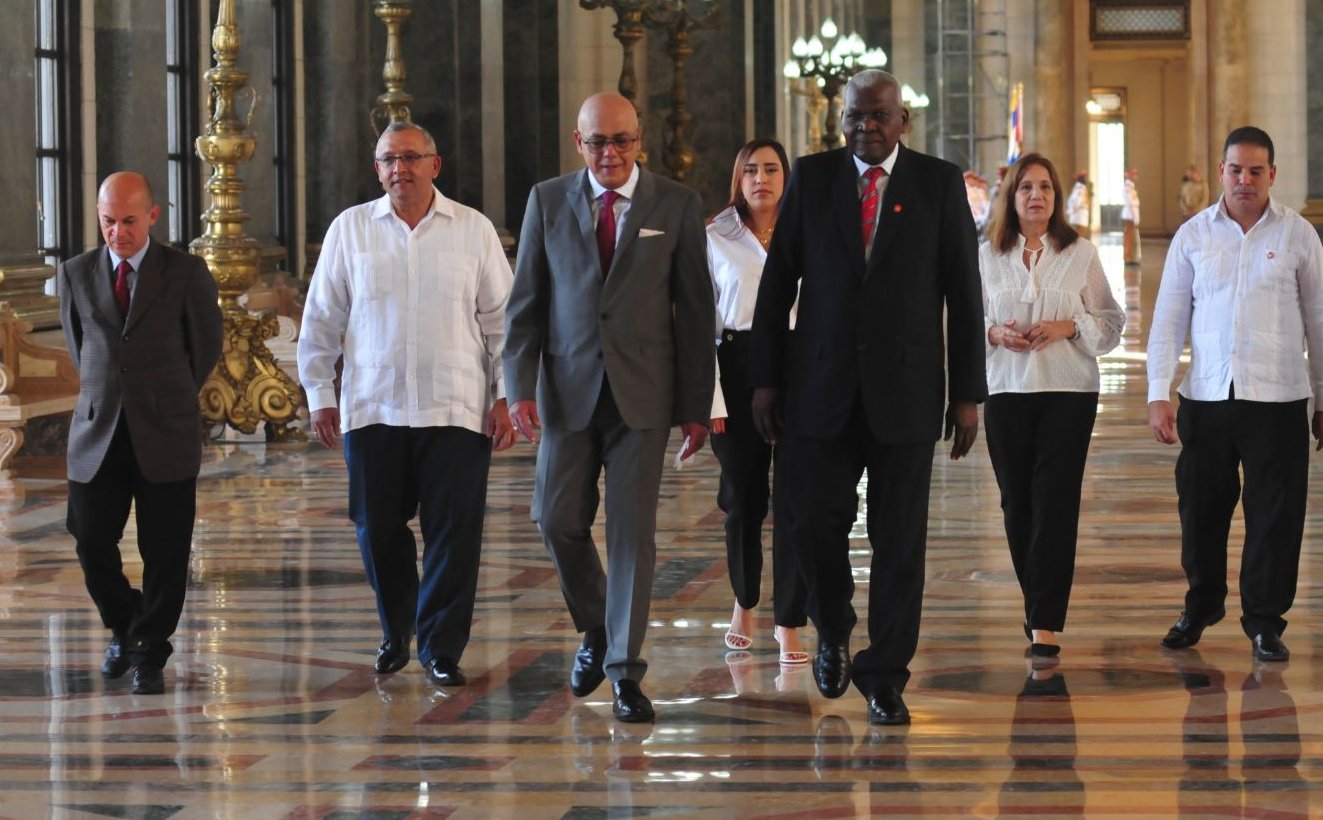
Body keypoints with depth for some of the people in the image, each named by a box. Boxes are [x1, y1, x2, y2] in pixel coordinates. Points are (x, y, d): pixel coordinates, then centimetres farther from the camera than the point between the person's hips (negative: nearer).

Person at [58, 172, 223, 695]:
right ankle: (123, 629, 27)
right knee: (91, 543, 1)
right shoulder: (76, 273, 5)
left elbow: (206, 347, 9)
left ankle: (150, 655, 15)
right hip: (98, 434, 2)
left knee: (165, 554, 1)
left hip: (166, 435, -2)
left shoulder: (186, 272, -2)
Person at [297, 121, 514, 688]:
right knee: (379, 529, 6)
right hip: (372, 408, 1)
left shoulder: (474, 231, 4)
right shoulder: (350, 229, 6)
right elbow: (322, 318, 10)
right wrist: (319, 395, 7)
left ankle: (441, 648, 6)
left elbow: (500, 318, 7)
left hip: (455, 408, -1)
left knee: (455, 530, -4)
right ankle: (395, 635, 25)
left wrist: (504, 396, 2)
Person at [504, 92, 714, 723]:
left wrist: (696, 407, 0)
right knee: (559, 519, 1)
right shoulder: (547, 201, 5)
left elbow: (695, 311, 3)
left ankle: (626, 670, 3)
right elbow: (525, 302, 5)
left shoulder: (676, 207, 1)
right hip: (569, 388, 2)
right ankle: (595, 630, 27)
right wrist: (521, 386, -6)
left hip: (643, 392, -2)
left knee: (633, 528, -3)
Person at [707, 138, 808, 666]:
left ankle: (789, 623, 0)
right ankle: (744, 604, 29)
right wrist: (709, 398, -5)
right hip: (738, 368, 0)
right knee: (743, 496, 8)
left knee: (796, 499, -5)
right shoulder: (715, 239, 6)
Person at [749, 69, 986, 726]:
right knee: (814, 524, 0)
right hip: (821, 385, 1)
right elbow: (777, 282, 6)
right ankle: (833, 634, 28)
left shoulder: (939, 183, 2)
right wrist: (765, 378, 2)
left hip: (906, 388, -1)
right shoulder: (811, 178, 5)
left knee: (900, 540, 1)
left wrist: (968, 393, -1)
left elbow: (964, 293, 2)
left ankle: (885, 674, 12)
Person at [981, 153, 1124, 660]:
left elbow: (1111, 322, 6)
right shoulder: (986, 256, 8)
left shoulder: (1081, 254, 4)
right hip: (1006, 390, 2)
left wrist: (1069, 327, -11)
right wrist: (994, 333, -7)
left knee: (1055, 502, -9)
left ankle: (1045, 623, -12)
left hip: (1069, 390, -2)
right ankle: (1039, 608, 20)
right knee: (1016, 502, 4)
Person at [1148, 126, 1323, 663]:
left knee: (1275, 513, 1)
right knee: (1200, 509, 10)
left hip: (1277, 398, -1)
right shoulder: (1193, 235, 5)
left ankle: (1265, 622, 14)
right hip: (1206, 397, 2)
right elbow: (1169, 318, 6)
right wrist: (1158, 394, -1)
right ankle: (1201, 606, 30)